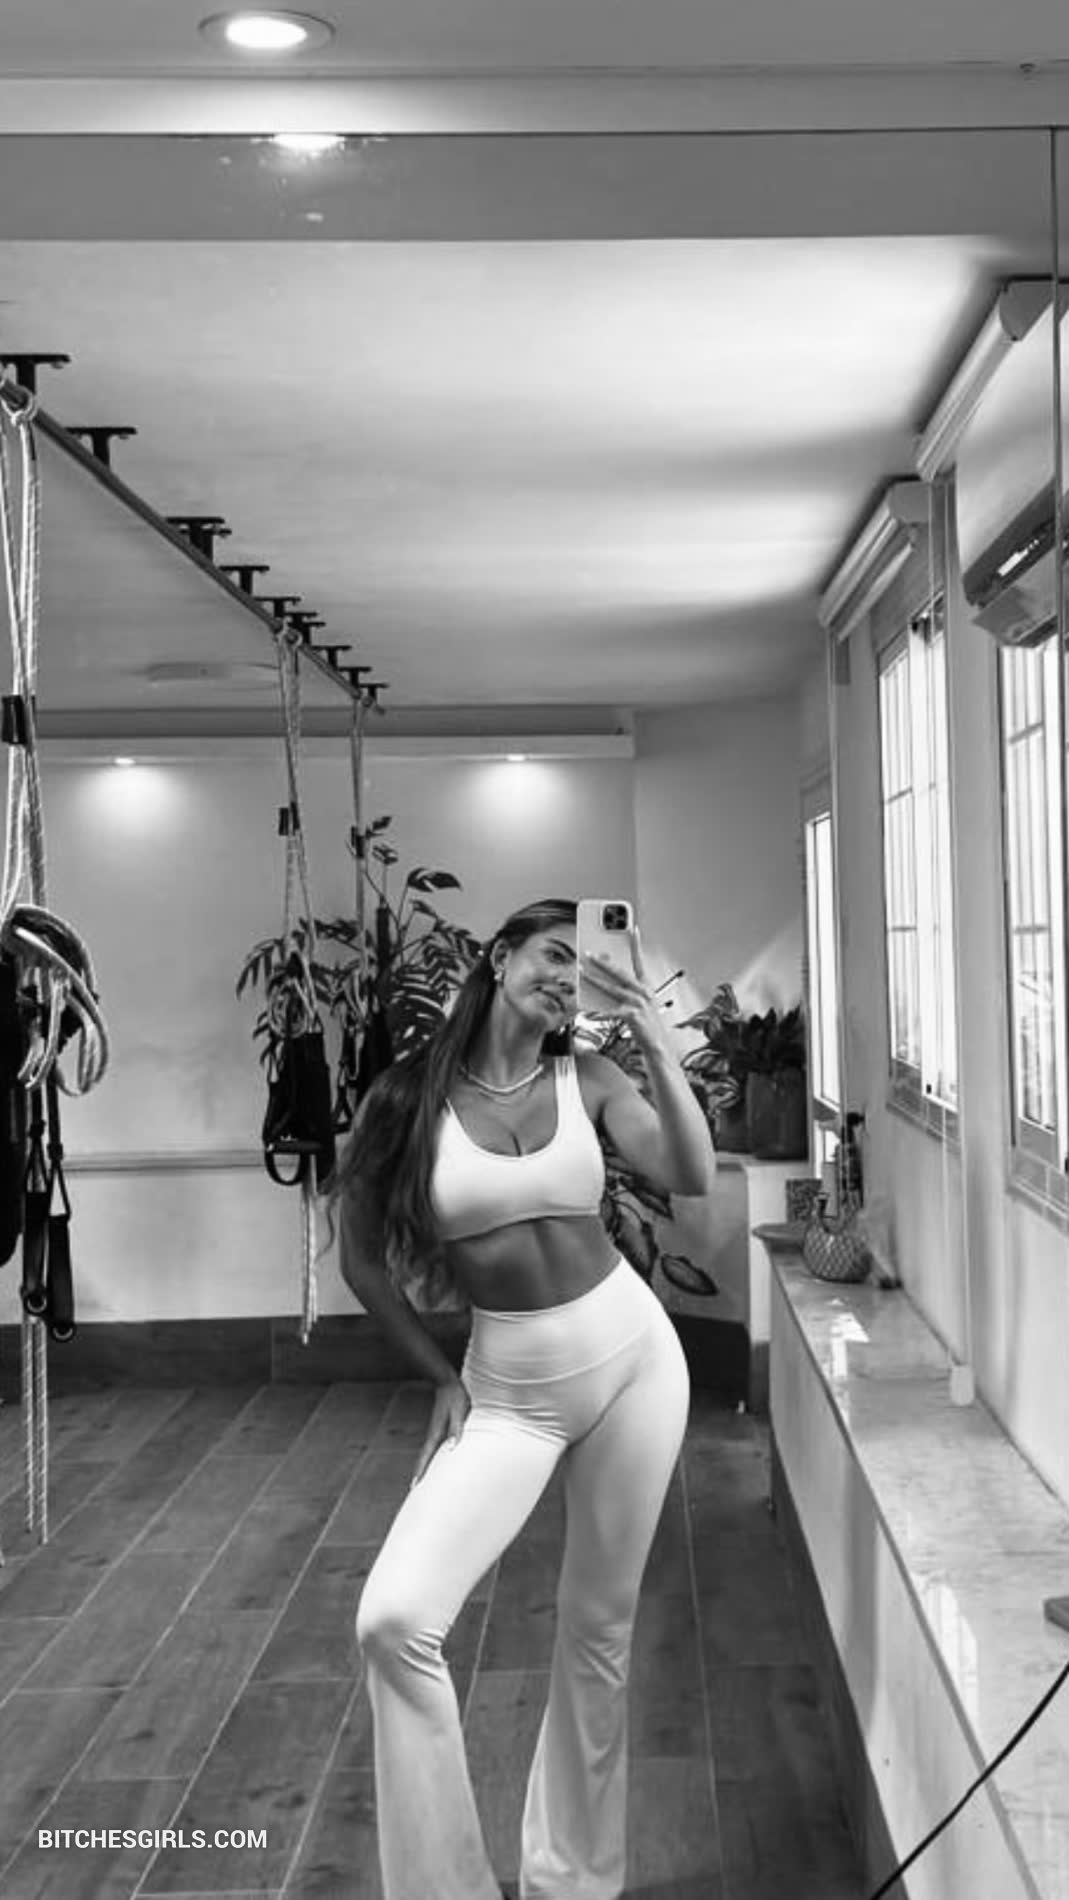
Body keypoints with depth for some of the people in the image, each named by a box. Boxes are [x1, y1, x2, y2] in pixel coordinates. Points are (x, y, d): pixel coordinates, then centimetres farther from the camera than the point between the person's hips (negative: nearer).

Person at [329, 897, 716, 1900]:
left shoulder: (589, 1080, -3)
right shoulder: (413, 1094, -6)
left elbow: (691, 1177, -17)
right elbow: (363, 1259, 3)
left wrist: (657, 1046, -25)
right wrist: (442, 1377, 3)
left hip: (631, 1356, 1)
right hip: (507, 1386, -1)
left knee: (599, 1625, 11)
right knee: (394, 1619, -18)